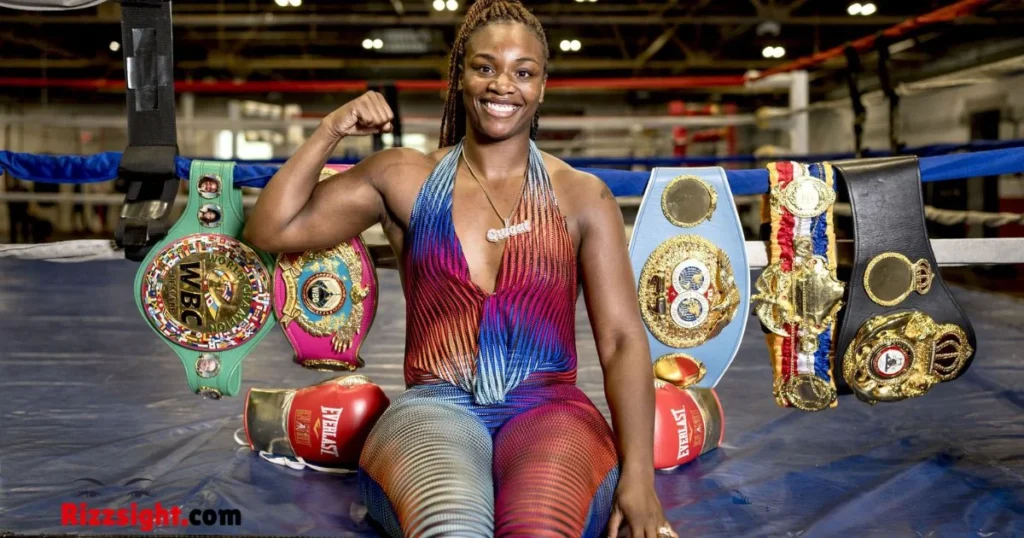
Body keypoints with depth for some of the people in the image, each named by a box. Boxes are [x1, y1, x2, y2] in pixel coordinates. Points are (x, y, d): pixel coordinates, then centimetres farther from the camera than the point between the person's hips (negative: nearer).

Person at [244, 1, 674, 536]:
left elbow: (622, 339, 2)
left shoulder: (582, 196, 9)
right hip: (433, 410, -1)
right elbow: (269, 229, 11)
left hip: (549, 411, 1)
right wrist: (329, 131, 1)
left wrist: (638, 473, -10)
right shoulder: (403, 178, 12)